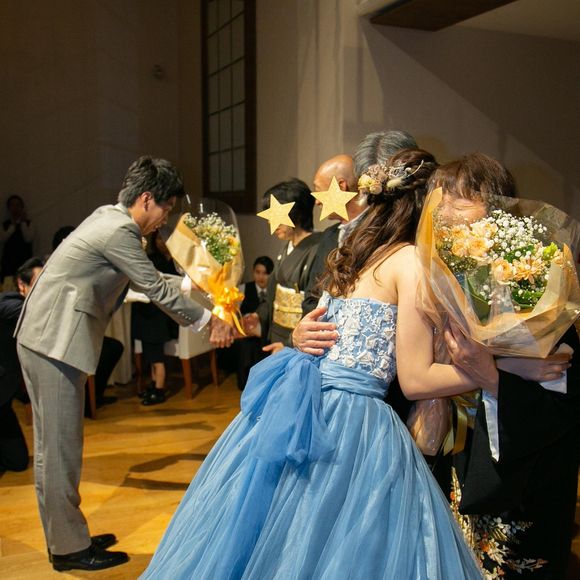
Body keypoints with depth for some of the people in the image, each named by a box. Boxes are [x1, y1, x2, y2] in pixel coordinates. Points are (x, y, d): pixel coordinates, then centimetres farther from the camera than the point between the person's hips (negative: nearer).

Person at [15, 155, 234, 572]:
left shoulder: (110, 218, 13)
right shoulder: (119, 230, -17)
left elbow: (149, 280, 21)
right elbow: (157, 291, -13)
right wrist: (209, 321, -3)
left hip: (45, 340, 11)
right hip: (55, 343, -11)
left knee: (54, 445, 16)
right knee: (61, 446, 0)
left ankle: (66, 537, 29)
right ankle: (69, 547, 14)